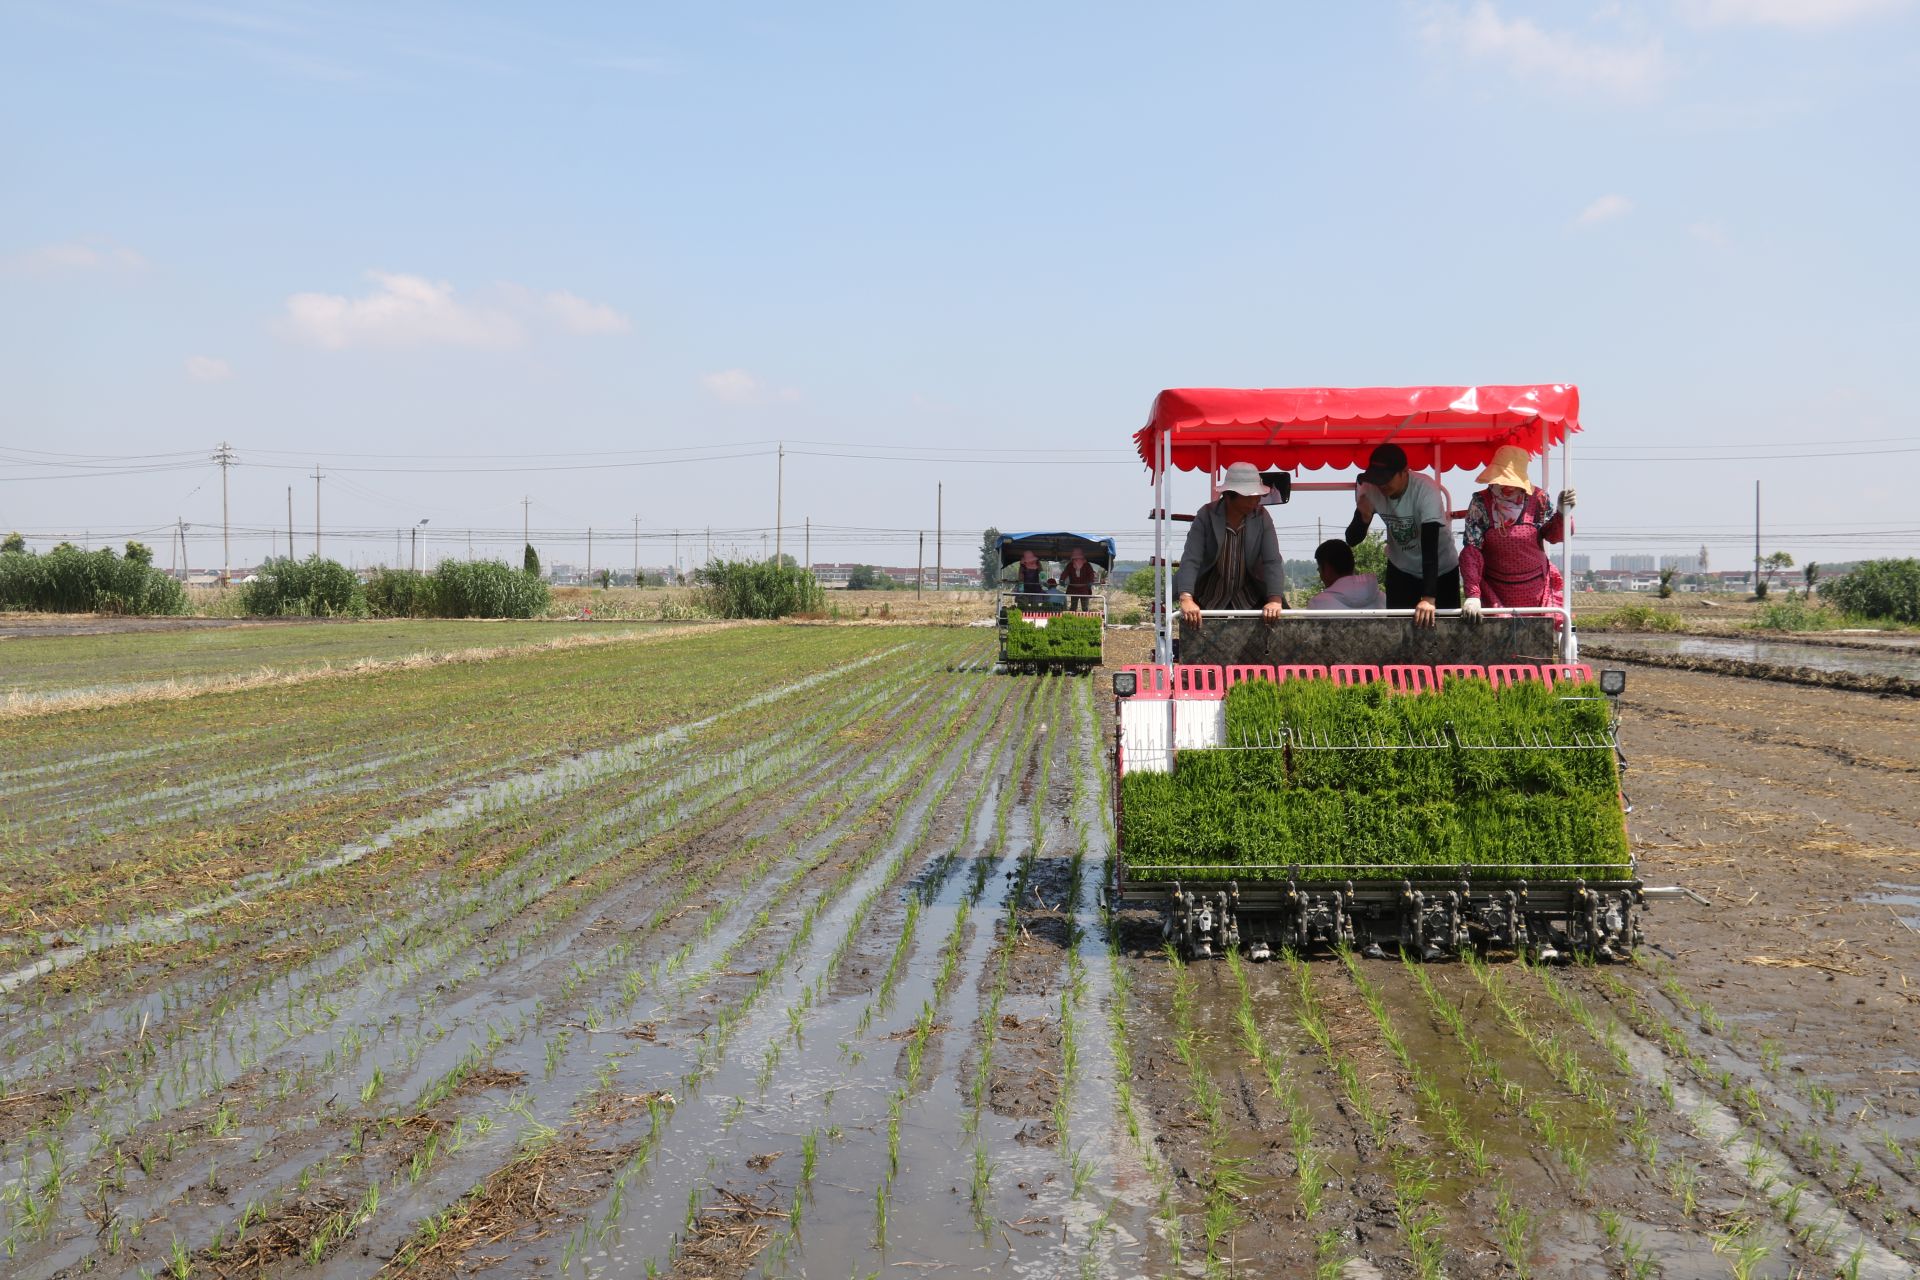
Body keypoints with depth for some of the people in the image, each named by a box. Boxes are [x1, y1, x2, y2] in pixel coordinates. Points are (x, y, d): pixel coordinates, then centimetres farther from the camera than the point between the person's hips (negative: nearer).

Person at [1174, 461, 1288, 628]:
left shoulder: (1262, 517, -9)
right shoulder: (1206, 515, -15)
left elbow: (1273, 562, -15)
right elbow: (1191, 560, -24)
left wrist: (1275, 600, -32)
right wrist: (1186, 599, -40)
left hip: (1249, 601, 2)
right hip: (1209, 601, -2)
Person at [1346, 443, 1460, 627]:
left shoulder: (1427, 490, -31)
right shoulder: (1369, 490, -19)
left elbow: (1430, 545, -39)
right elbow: (1352, 540, -11)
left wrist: (1429, 598, -49)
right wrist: (1364, 517, -34)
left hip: (1441, 570, -3)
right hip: (1401, 570, 3)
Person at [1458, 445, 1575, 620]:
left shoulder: (1537, 499, -7)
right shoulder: (1481, 503, -11)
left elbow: (1553, 535, 8)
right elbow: (1471, 550, -15)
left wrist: (1562, 513, -14)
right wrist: (1472, 595, -25)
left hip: (1537, 590, 2)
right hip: (1496, 592, -1)